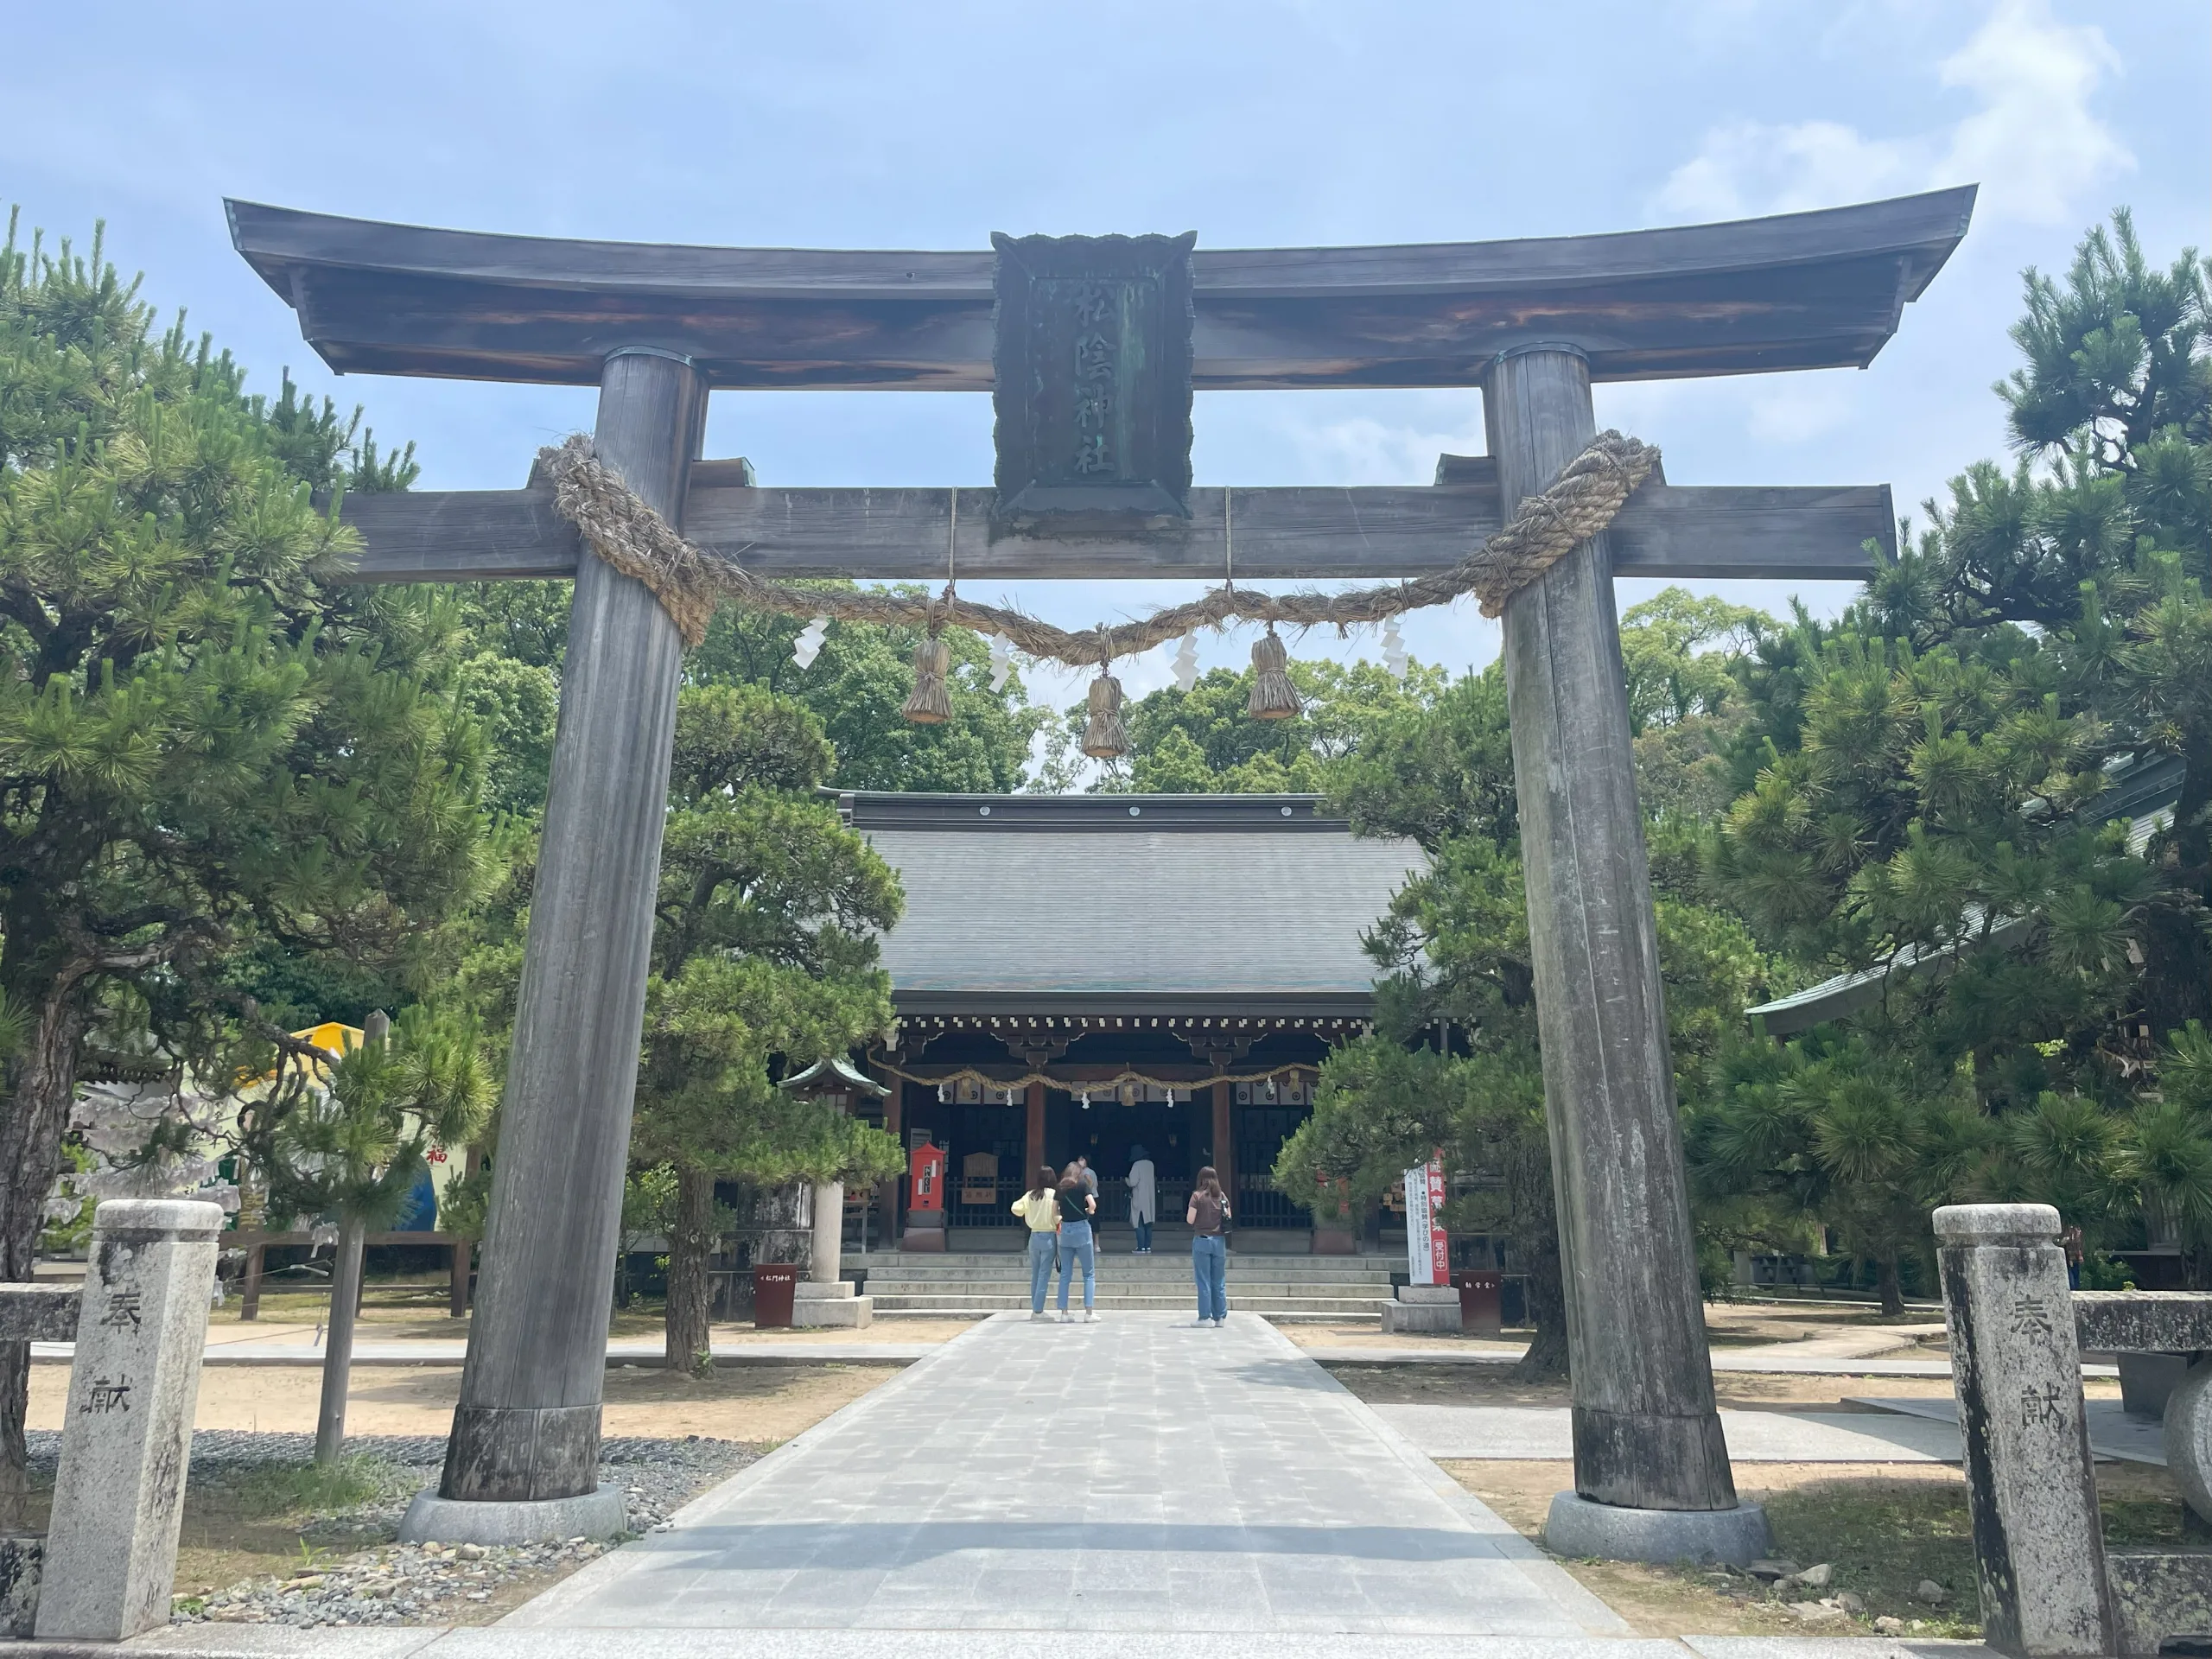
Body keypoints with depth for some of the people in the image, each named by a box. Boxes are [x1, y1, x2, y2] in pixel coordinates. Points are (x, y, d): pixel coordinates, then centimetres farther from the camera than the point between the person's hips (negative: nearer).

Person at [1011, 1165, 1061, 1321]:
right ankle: (1038, 1310, -1)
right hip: (1049, 1236, -4)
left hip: (1034, 1236, 5)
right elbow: (1056, 1217, -15)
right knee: (1044, 1274, 0)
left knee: (1035, 1273, 14)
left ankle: (1035, 1308, 19)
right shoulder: (1054, 1194, -11)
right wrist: (1060, 1221, 5)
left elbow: (1016, 1209, 1)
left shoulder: (1030, 1195, 1)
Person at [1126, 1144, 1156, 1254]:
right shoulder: (1150, 1164, 6)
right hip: (1150, 1198, 6)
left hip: (1139, 1198, -6)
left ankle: (1141, 1248, -4)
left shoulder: (1137, 1165, -15)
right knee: (1148, 1223, 11)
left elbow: (1133, 1182, -18)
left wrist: (1127, 1181, 3)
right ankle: (1148, 1247, 10)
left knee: (1139, 1224, -2)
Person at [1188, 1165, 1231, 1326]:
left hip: (1202, 1240, -4)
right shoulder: (1222, 1196, 4)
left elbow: (1190, 1220, -11)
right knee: (1219, 1282, 10)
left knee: (1203, 1281, 2)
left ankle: (1205, 1317, 3)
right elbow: (1229, 1218, 6)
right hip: (1219, 1240, 4)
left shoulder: (1197, 1196, -7)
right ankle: (1220, 1317, 12)